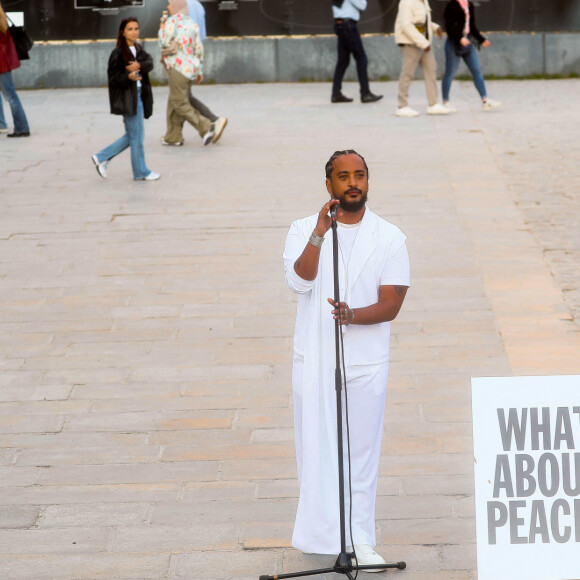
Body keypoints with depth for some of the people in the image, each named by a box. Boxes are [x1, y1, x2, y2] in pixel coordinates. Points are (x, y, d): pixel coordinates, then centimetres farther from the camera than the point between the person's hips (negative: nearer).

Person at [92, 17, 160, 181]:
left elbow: (150, 63, -1)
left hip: (139, 94, 8)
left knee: (132, 135, 14)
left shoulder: (138, 49, 12)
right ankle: (141, 172, 10)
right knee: (137, 136, -1)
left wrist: (139, 65, -21)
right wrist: (128, 77, -28)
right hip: (128, 98, -8)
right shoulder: (118, 52, -11)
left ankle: (102, 158, 20)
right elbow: (113, 75, -12)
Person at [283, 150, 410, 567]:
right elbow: (299, 281, -15)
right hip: (314, 360, 0)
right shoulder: (304, 230, 3)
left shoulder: (390, 238, 2)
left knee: (362, 450, 4)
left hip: (366, 362, 0)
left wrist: (353, 316, -23)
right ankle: (322, 533, 14)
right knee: (317, 446, 4)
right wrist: (320, 233, -23)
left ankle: (360, 539, 11)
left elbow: (391, 305, -5)